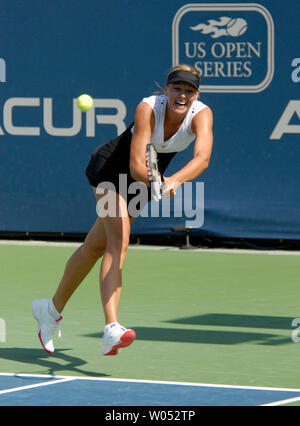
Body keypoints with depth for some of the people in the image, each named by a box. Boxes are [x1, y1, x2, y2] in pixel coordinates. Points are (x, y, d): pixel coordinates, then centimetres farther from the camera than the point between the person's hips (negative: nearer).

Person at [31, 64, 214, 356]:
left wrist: (176, 180, -58)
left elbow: (202, 158, -41)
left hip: (149, 176, 5)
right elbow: (136, 165, -37)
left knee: (96, 246, 14)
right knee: (118, 242, -24)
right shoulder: (148, 108, -32)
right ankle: (111, 330, -35)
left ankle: (52, 309, 32)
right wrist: (155, 182, -57)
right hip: (113, 166, -5)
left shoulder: (201, 114, -24)